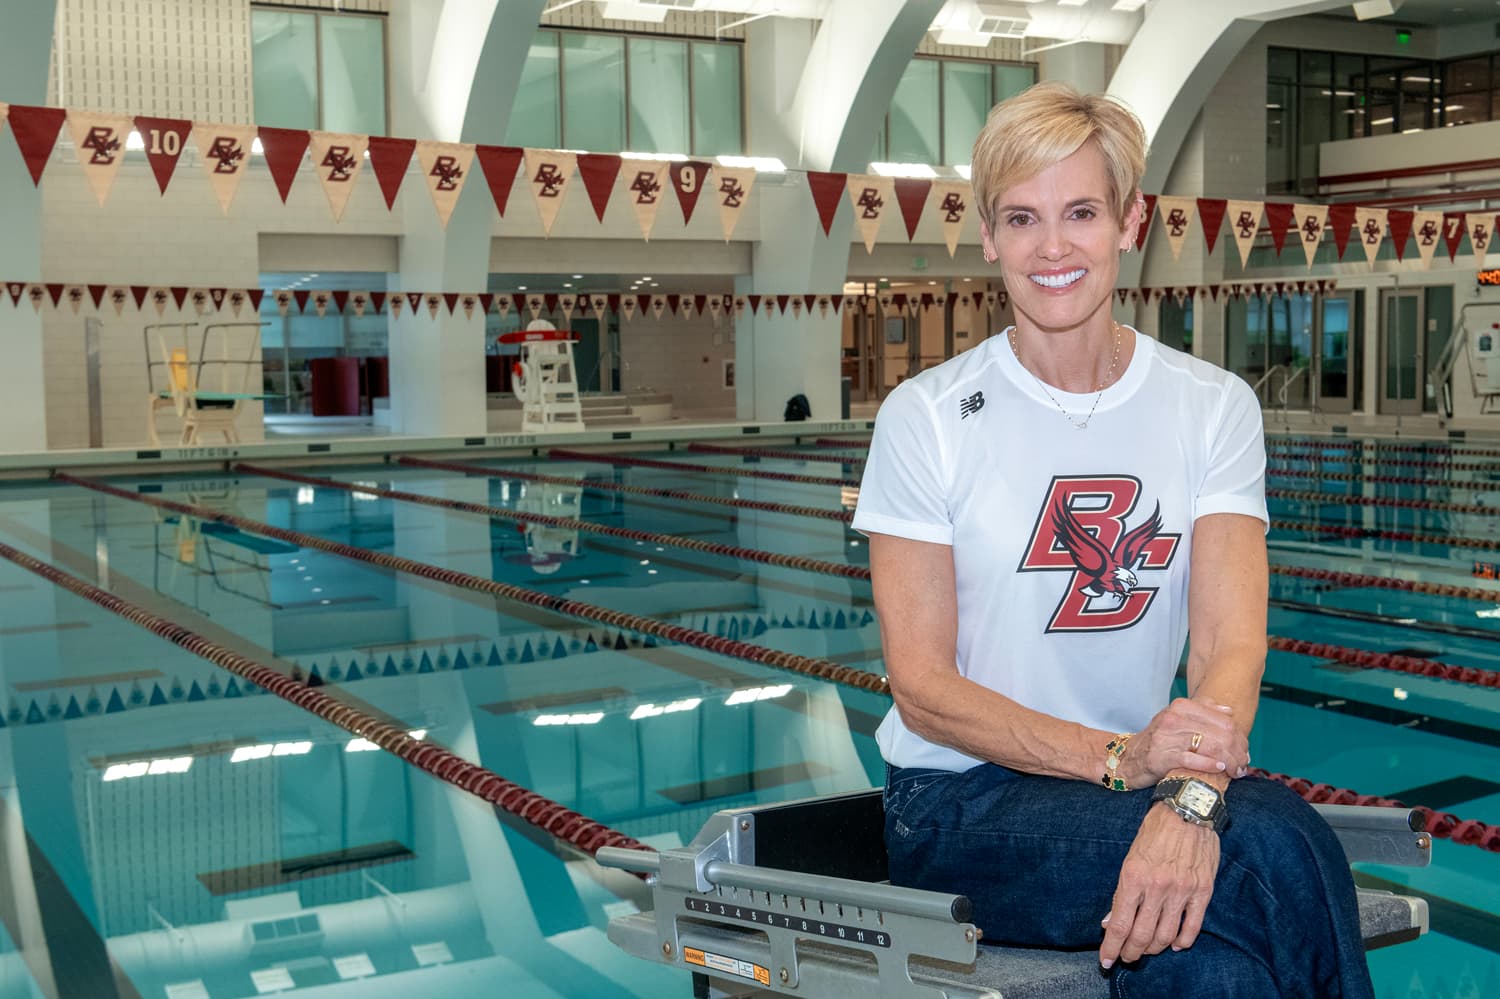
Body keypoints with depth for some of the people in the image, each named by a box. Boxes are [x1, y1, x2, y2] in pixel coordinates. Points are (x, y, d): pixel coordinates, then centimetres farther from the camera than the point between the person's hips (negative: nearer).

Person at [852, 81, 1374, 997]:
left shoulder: (1213, 408, 3)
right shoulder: (927, 417, -5)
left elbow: (1232, 640, -10)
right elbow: (922, 687, -10)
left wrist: (1188, 797, -32)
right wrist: (1117, 757, -25)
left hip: (1141, 782, 2)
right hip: (962, 803, -2)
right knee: (1273, 840, -29)